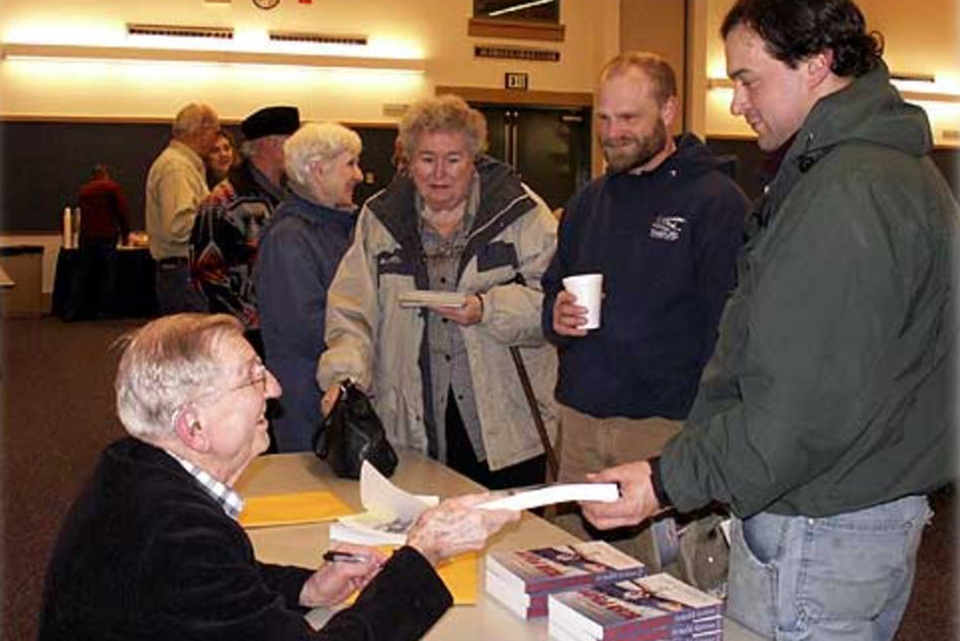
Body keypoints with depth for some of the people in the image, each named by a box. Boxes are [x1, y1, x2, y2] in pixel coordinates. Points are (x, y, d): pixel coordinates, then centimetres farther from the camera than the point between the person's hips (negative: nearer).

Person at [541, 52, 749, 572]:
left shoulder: (716, 201, -7)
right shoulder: (588, 201, 14)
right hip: (580, 420, 6)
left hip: (667, 427, -6)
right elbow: (552, 289, 24)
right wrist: (556, 315, 0)